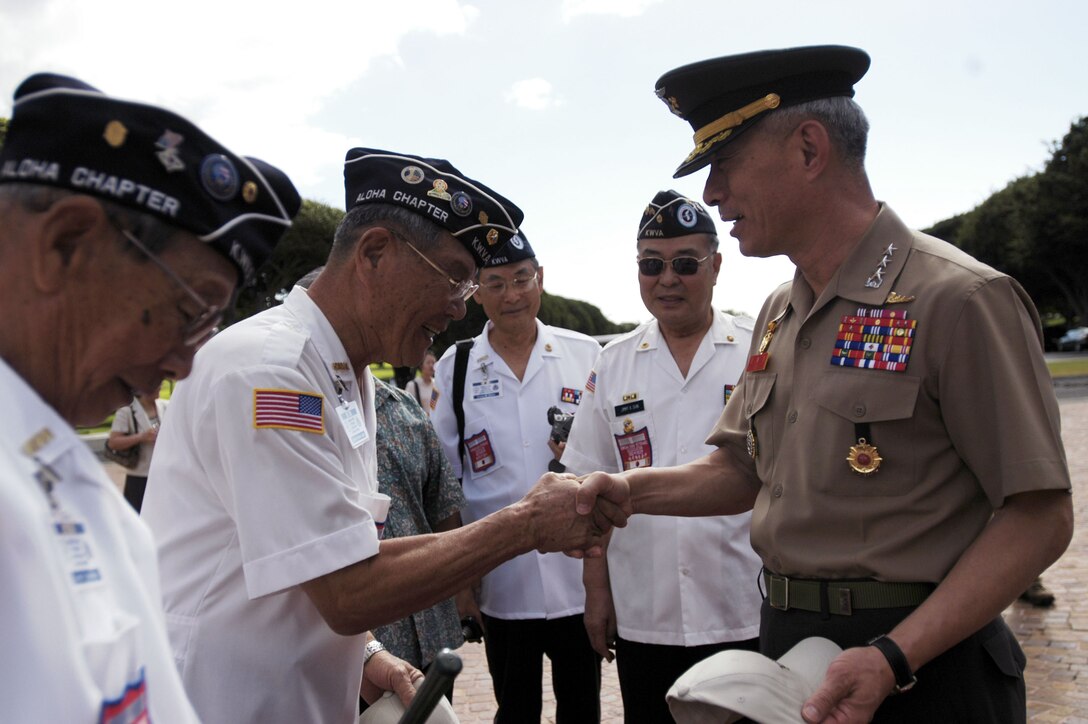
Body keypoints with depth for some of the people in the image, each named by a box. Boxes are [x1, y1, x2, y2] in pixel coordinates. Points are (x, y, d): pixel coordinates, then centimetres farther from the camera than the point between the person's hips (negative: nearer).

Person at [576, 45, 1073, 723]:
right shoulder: (779, 313, 8)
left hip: (919, 664, -7)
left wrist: (894, 658, -25)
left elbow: (1039, 515, -17)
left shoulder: (958, 298, -16)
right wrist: (633, 490, -3)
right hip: (786, 644, 7)